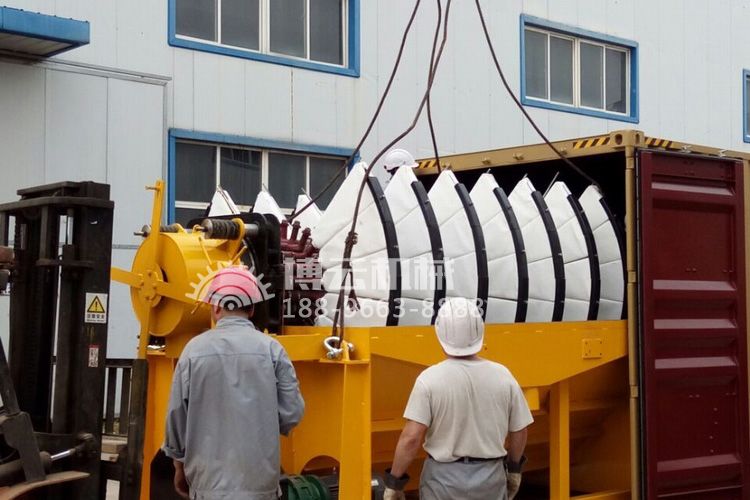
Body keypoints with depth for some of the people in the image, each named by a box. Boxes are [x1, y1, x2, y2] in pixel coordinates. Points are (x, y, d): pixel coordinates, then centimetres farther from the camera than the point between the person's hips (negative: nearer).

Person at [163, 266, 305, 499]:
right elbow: (292, 413, -2)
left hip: (209, 481, 0)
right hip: (259, 480, 0)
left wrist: (180, 467, 17)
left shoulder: (195, 349, -1)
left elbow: (176, 415, 4)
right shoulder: (271, 349, -3)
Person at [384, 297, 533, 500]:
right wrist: (514, 468, 20)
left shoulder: (430, 379, -15)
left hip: (443, 477, -2)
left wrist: (394, 481, -8)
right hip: (491, 476, 3)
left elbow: (411, 438, -19)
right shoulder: (502, 376, -5)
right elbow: (519, 431, 4)